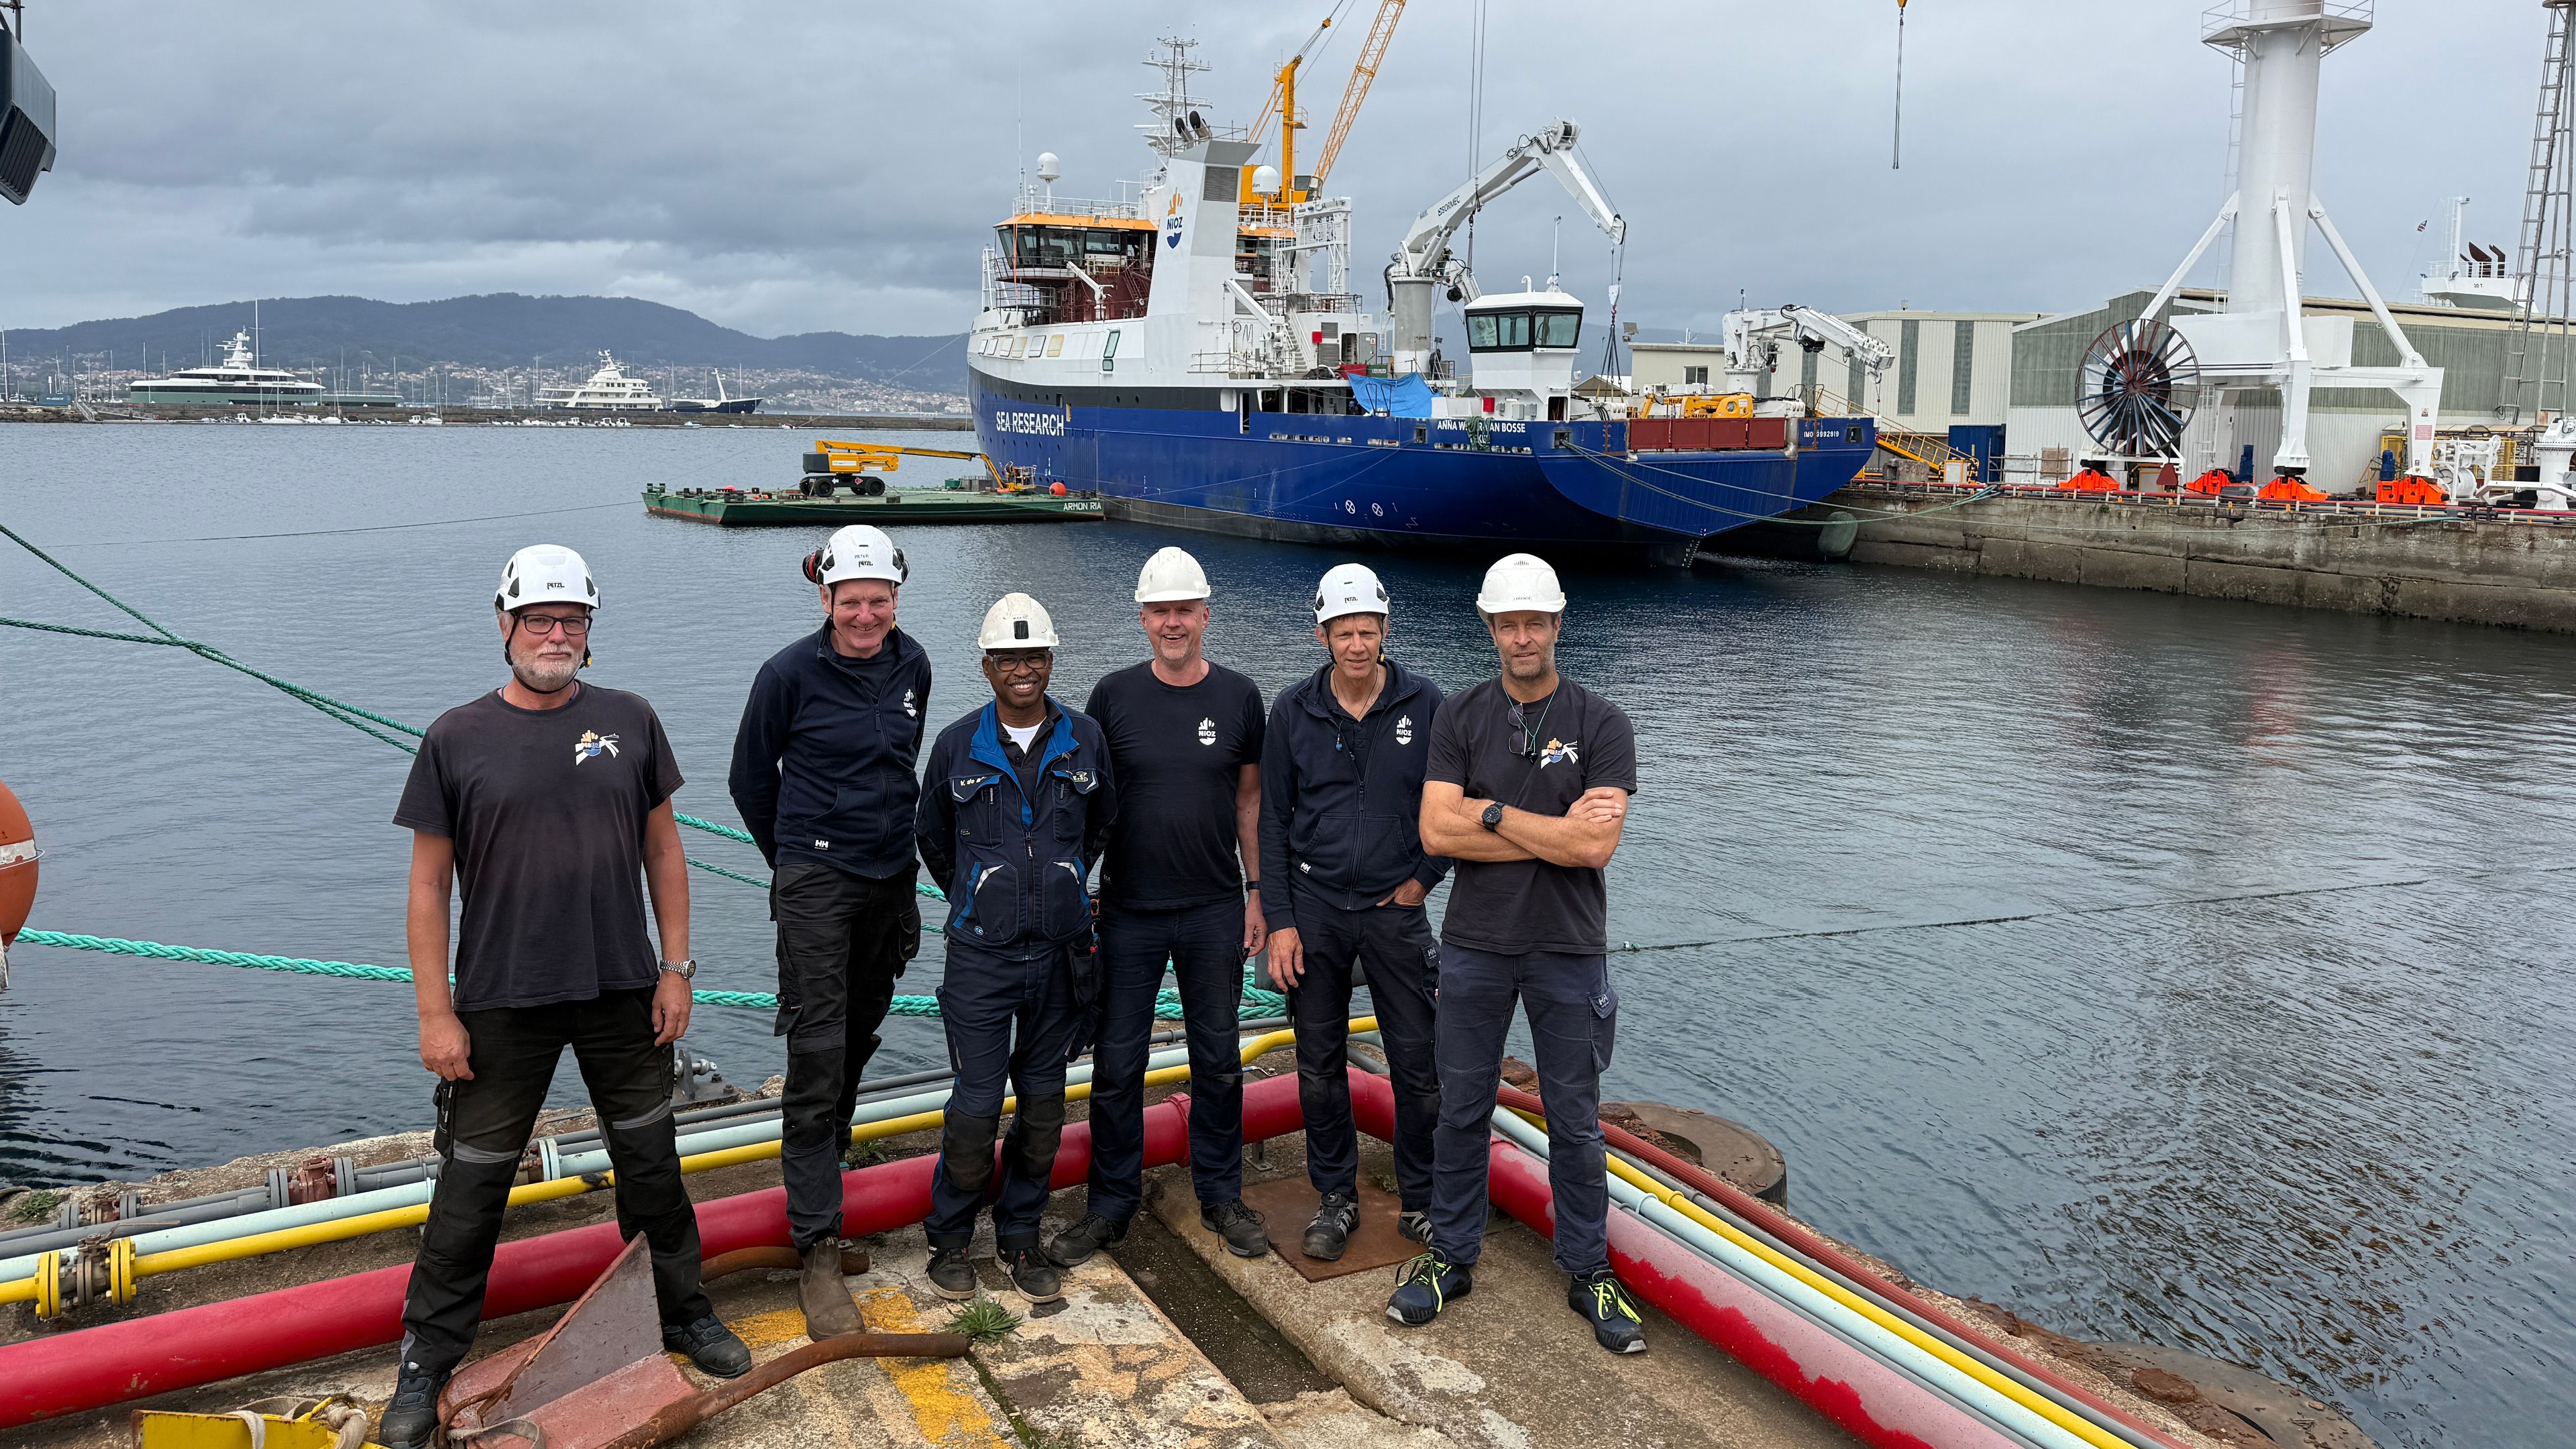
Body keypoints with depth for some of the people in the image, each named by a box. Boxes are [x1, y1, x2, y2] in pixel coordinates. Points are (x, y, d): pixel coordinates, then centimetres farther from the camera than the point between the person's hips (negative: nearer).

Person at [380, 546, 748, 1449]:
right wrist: (435, 1014, -5)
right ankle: (426, 1361, 24)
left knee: (651, 1162, 15)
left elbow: (662, 851, 7)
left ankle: (683, 1314, 34)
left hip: (622, 993, 2)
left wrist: (676, 969, 3)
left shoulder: (628, 721, 2)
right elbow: (429, 884, -2)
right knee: (472, 1182, 7)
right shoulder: (458, 739, -4)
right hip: (502, 1002, -2)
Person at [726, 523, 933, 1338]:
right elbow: (750, 777, 2)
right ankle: (819, 1253, -6)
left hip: (891, 879, 6)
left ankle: (824, 1160, 42)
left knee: (860, 1037, 18)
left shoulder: (911, 666, 4)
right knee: (817, 1057, -9)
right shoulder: (791, 674, -11)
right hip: (816, 882, -5)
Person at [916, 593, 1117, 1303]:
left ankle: (1021, 1237, 26)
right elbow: (932, 838, 13)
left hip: (1060, 952, 2)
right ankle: (949, 1238, 19)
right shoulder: (957, 746, -3)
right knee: (977, 1103, -2)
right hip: (981, 955, -2)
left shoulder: (1085, 740, 1)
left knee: (1043, 1100, 10)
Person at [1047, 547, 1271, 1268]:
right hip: (1129, 911, -1)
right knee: (1116, 1064, 5)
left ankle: (1221, 1196, 27)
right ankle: (1111, 1205, 21)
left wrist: (1257, 895, 6)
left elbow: (1251, 801, 8)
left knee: (1218, 1060, 11)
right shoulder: (1114, 696, -2)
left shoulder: (1239, 696, 1)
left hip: (1215, 911, 1)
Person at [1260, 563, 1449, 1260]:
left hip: (1396, 908, -1)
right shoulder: (1294, 711, -2)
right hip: (1315, 907, 1)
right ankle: (1336, 1197, 25)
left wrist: (1424, 877, 1)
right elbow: (1273, 822, 2)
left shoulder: (1425, 704, -4)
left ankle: (1422, 1201, 20)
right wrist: (1280, 922, -3)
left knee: (1419, 1066, 3)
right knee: (1320, 1066, 8)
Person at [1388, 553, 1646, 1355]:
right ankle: (1451, 1258, 26)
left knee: (1575, 1121, 9)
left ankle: (1588, 1272, 24)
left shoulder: (1601, 725, -5)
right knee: (1462, 1110, 11)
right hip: (1474, 947, 2)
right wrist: (1554, 831, -14)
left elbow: (1595, 846, -17)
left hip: (1569, 950, -1)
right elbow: (1436, 830, -12)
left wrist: (1492, 814, -13)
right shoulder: (1460, 717, 0)